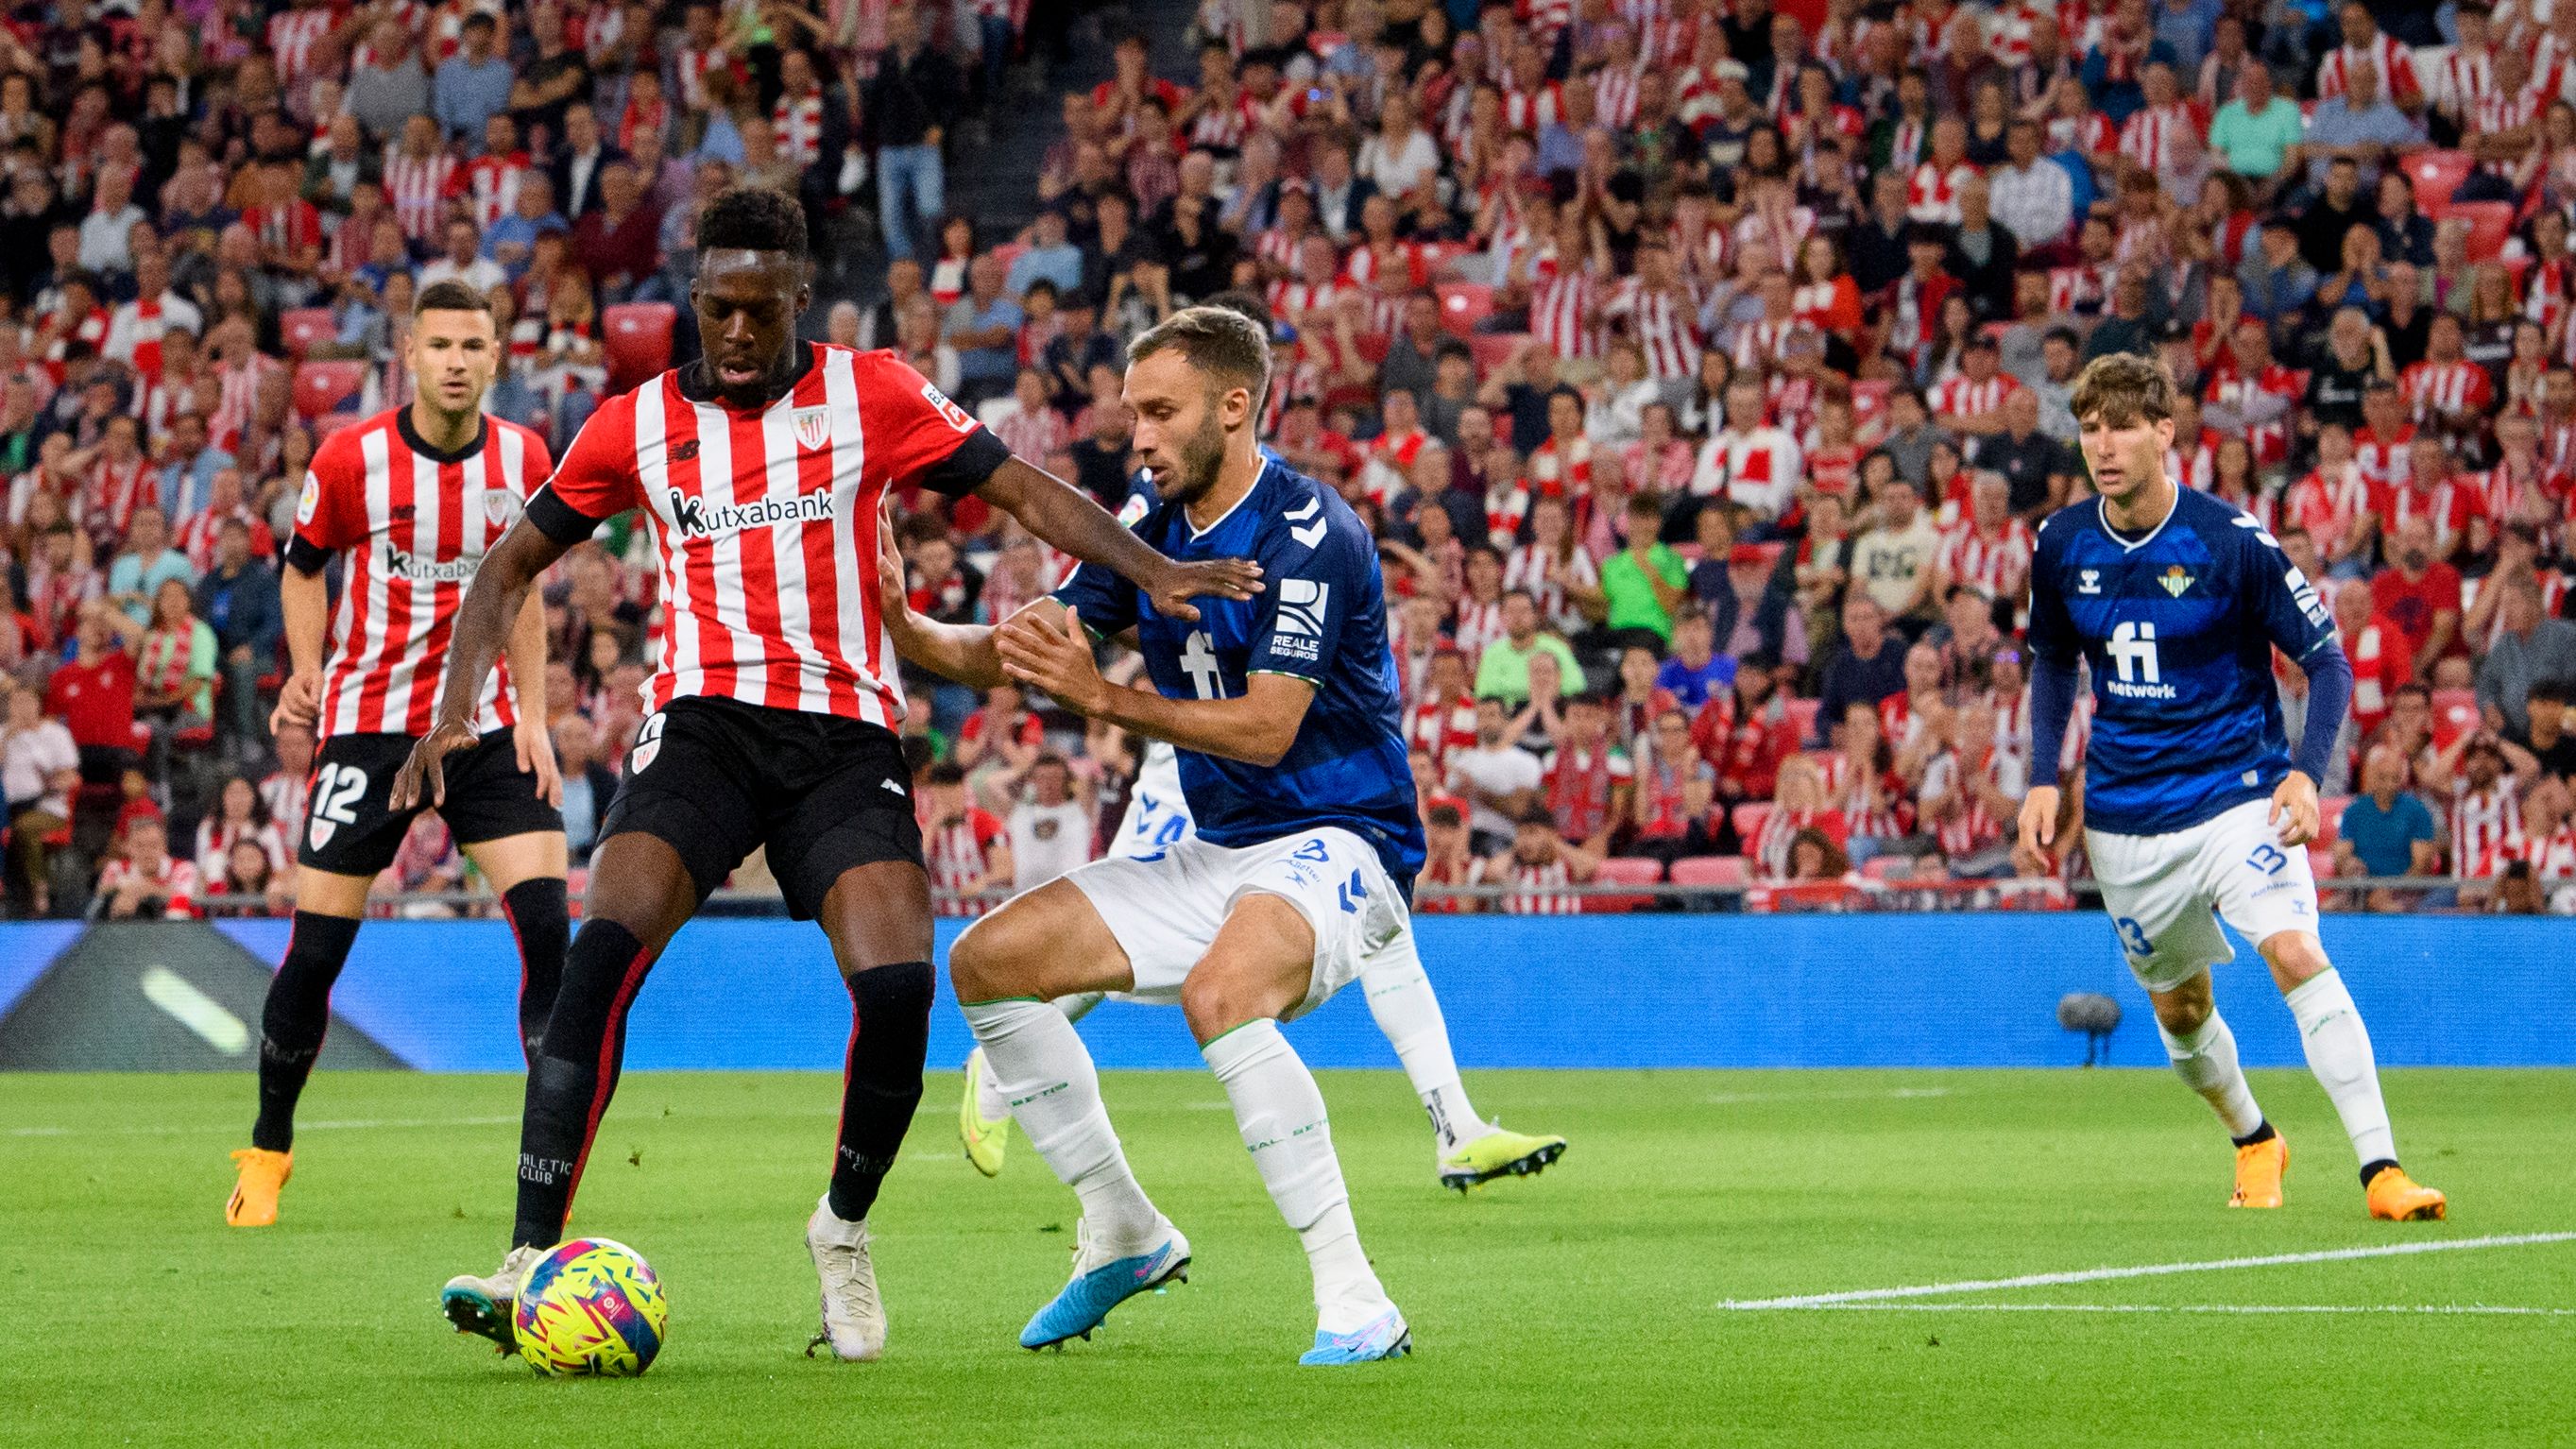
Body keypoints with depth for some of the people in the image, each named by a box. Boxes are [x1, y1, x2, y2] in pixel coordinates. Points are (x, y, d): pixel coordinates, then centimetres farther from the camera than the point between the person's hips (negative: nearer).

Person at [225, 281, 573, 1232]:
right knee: (317, 947, -4)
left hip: (486, 720, 2)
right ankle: (266, 1152, 16)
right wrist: (307, 670, -9)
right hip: (370, 721, -2)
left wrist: (531, 715, 3)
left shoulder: (522, 459, 0)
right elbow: (305, 565, 6)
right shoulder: (352, 459, -9)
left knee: (547, 922, -12)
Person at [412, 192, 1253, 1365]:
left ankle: (843, 1233, 7)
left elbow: (1022, 489, 6)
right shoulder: (638, 424, 8)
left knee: (898, 984, -21)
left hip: (843, 737, 0)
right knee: (604, 949, -25)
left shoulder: (869, 395, 5)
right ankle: (532, 1265, -27)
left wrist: (1152, 573, -9)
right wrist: (455, 711, 3)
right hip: (701, 727, 0)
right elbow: (512, 566, 17)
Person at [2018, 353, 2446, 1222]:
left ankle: (2381, 1169, -27)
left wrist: (2306, 772, -21)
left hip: (2235, 792, -4)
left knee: (2296, 954, -24)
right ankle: (2253, 1142, 40)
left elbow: (2327, 661, -7)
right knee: (2178, 1006, 11)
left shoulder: (2230, 542, -13)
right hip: (2124, 816, 4)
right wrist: (2047, 780, 7)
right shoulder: (2062, 546, 0)